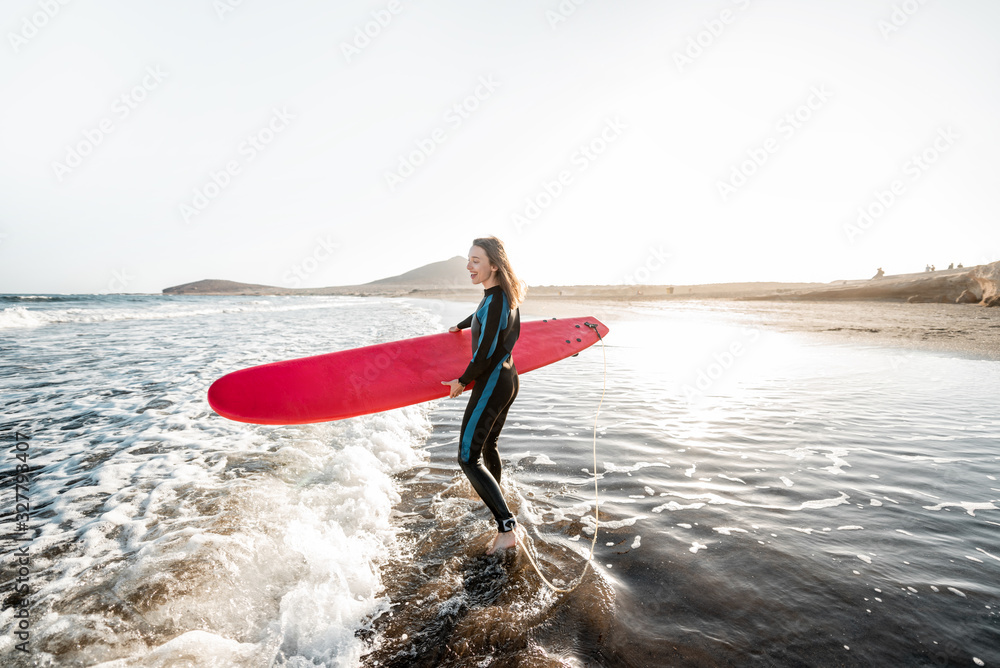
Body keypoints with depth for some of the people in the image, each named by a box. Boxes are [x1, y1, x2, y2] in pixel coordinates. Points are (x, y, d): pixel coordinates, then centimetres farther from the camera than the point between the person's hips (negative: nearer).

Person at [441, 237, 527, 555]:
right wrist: (459, 326, 46)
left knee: (469, 458, -9)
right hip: (508, 378, 10)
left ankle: (506, 528, -13)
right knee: (488, 444, 27)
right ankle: (493, 496, 50)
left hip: (492, 384, -10)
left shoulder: (495, 304, -24)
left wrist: (462, 382, -7)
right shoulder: (503, 295, 6)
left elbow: (484, 355, -22)